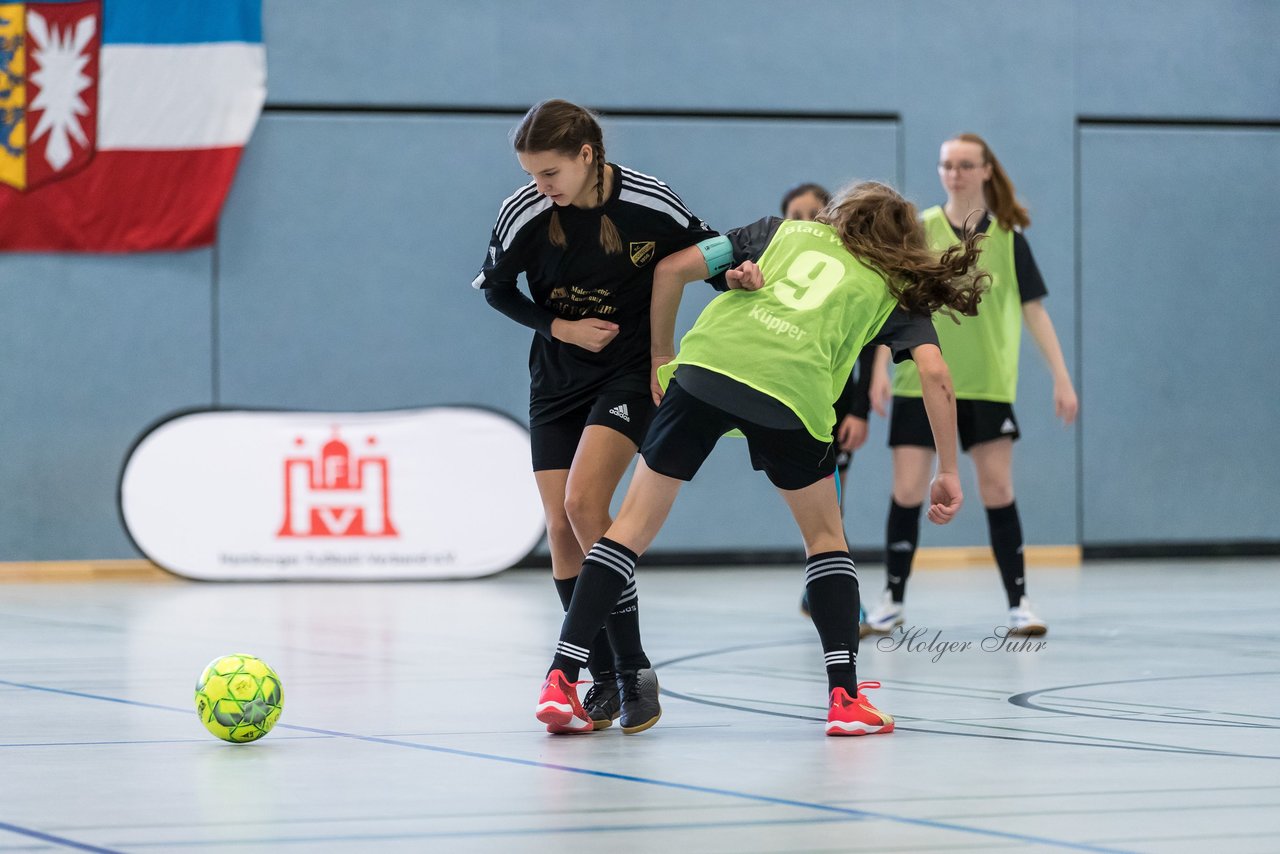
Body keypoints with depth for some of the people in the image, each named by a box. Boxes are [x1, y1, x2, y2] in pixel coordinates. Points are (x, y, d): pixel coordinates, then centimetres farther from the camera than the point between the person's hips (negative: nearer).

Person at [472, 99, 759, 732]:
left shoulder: (650, 205, -16)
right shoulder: (523, 215, -12)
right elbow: (495, 289, 5)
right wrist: (561, 327, -8)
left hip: (631, 371, -4)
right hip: (556, 380, 4)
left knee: (584, 503, -22)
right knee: (560, 530, -2)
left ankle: (634, 666, -12)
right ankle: (604, 680, 9)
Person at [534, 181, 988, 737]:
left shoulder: (787, 229, 30)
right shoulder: (893, 291, 24)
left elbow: (672, 268, 21)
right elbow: (935, 374, 8)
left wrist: (661, 356, 29)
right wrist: (947, 471, 13)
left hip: (705, 362, 1)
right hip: (791, 388, -1)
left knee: (634, 524, 9)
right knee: (825, 535, 21)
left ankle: (560, 681, 2)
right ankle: (845, 697, 13)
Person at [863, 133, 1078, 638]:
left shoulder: (1007, 238, 0)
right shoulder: (918, 231, -1)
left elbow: (1034, 309, 1)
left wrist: (1061, 378, -6)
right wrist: (881, 369, -10)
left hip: (987, 385, 0)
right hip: (921, 382, 0)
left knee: (997, 489, -4)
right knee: (907, 491, -2)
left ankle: (1019, 603, 5)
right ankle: (893, 601, 13)